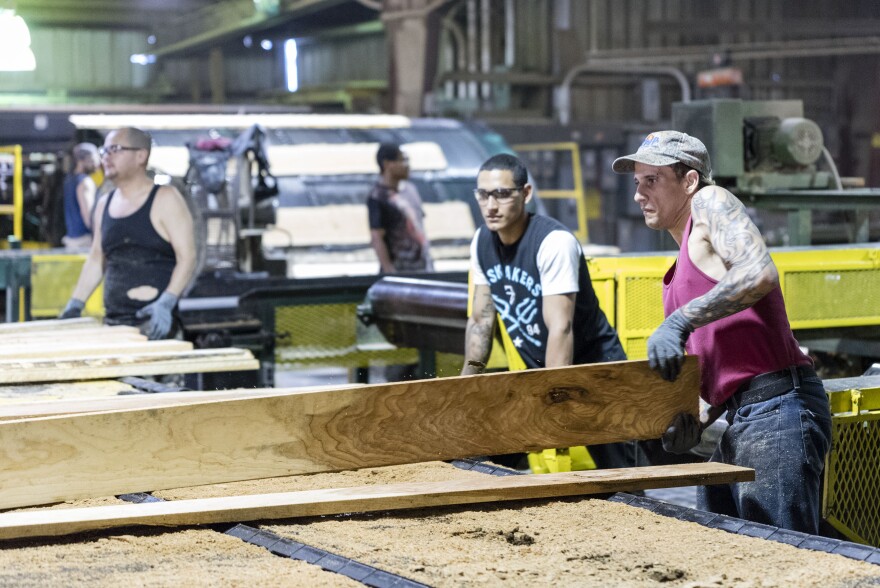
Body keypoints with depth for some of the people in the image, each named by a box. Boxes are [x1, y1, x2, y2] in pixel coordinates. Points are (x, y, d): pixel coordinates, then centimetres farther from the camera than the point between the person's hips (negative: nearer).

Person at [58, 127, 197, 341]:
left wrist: (166, 303, -22)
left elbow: (186, 257, -9)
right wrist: (75, 304, 13)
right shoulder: (105, 204, 15)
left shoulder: (165, 199, -3)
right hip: (113, 322, 5)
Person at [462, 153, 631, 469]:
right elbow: (481, 319, 8)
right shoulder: (482, 243, 0)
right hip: (538, 368, 7)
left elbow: (560, 328, -28)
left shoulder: (553, 241, -23)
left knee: (619, 477, -13)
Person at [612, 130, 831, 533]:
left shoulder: (710, 202, -1)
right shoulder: (680, 270, 25)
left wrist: (680, 320, -22)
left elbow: (759, 273, -20)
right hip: (745, 421, 10)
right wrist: (696, 422, 7)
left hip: (778, 409, -10)